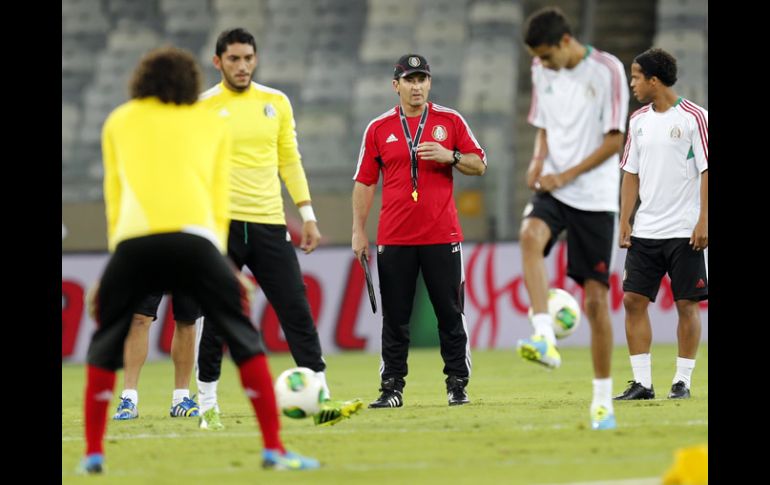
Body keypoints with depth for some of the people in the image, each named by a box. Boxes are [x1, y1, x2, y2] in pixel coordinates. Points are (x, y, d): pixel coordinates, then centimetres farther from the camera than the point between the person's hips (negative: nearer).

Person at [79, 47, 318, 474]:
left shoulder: (120, 122, 26)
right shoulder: (213, 125, 26)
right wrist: (218, 258, 24)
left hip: (134, 242, 0)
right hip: (194, 238, 0)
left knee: (105, 343, 17)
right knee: (243, 337, 9)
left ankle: (93, 454, 10)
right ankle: (274, 449, 0)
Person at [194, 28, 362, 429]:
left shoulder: (276, 103, 10)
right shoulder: (203, 108, -1)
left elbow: (290, 161, 15)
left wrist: (307, 214, 9)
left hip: (269, 225, 3)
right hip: (223, 224, -3)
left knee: (297, 313, -3)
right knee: (217, 320, 1)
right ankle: (208, 407, 11)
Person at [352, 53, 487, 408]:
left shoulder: (450, 121, 6)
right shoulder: (378, 129, 7)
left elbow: (479, 165, 6)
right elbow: (364, 182, 8)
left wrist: (450, 157, -13)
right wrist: (359, 231, 2)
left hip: (442, 236, -1)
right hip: (394, 239, 1)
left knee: (450, 313, 1)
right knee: (394, 318, 2)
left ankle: (457, 384, 8)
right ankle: (392, 388, 6)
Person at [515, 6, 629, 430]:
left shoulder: (607, 70, -8)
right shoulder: (542, 72, 8)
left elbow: (614, 140, -9)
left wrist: (566, 175, -14)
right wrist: (539, 160, -2)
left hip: (595, 197, -4)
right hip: (553, 189, 4)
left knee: (596, 298, -3)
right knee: (530, 235, -32)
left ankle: (603, 401, 8)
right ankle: (543, 339, -41)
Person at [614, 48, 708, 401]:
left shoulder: (693, 117, -6)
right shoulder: (639, 120, 11)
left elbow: (707, 171, -8)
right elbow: (631, 173, 14)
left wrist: (703, 221, -14)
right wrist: (624, 222, 7)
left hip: (684, 232, -5)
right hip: (645, 230, 5)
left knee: (687, 304, -1)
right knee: (633, 300, -1)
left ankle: (682, 382, 7)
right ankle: (642, 382, 2)